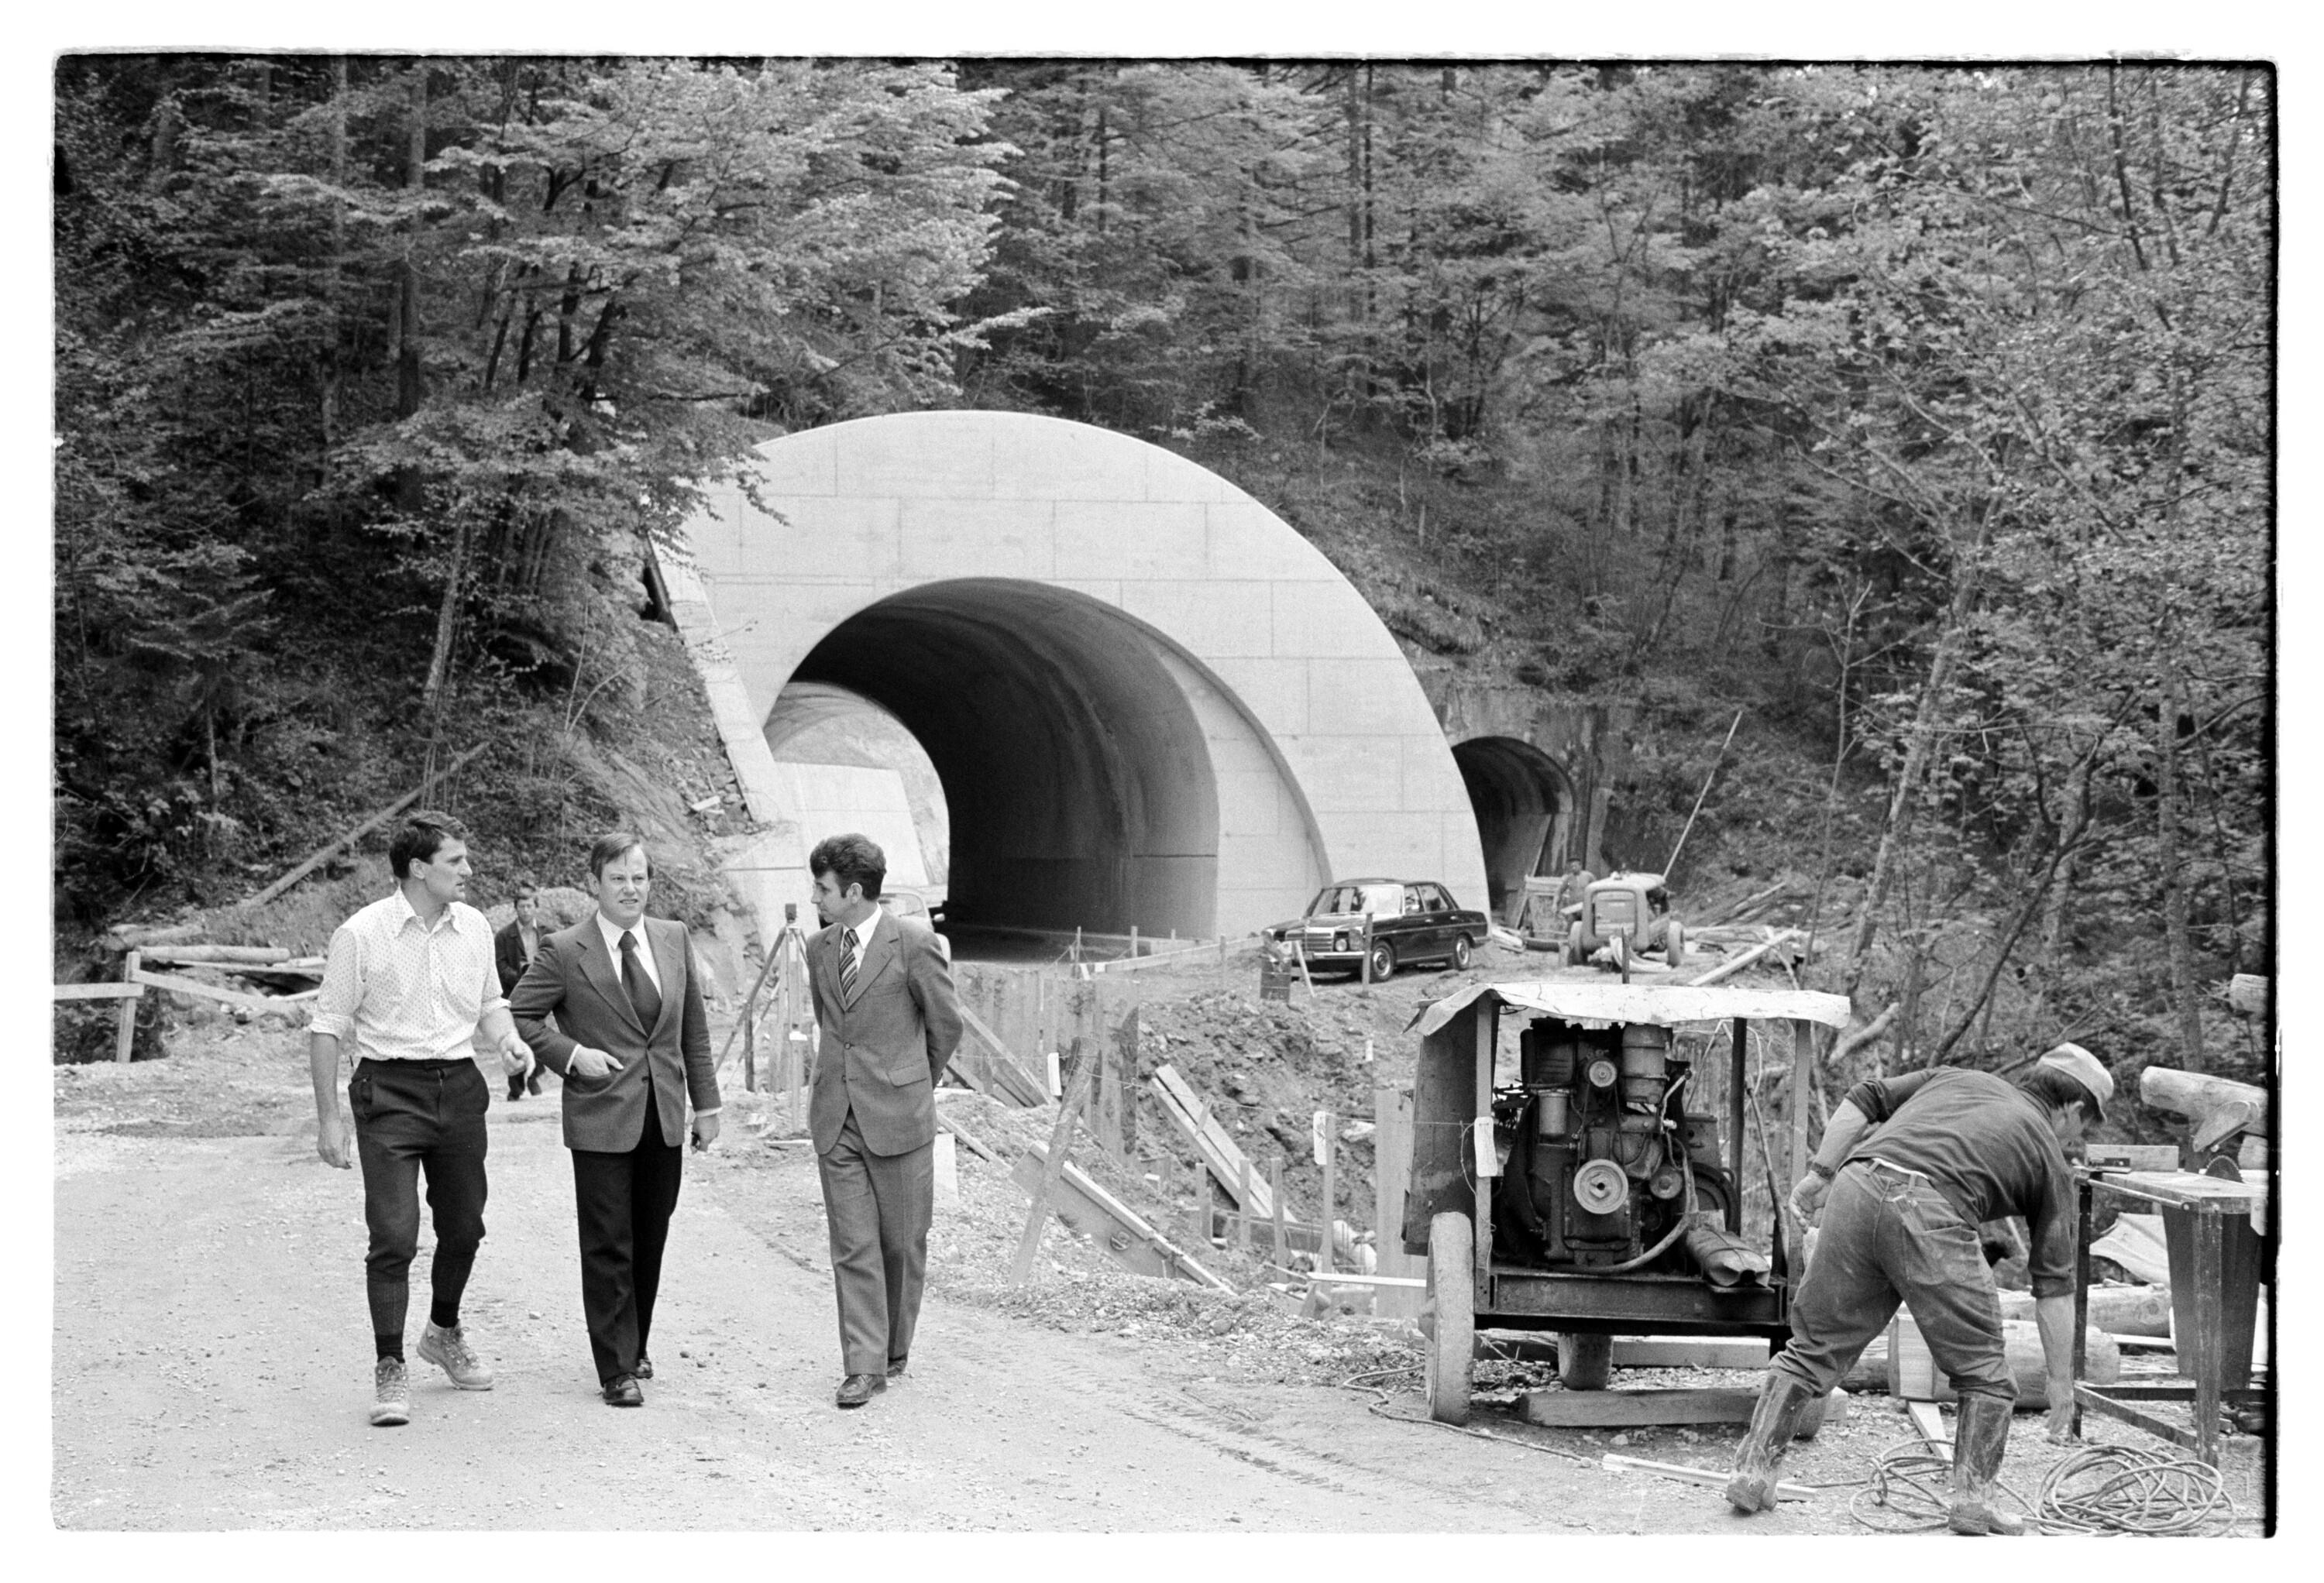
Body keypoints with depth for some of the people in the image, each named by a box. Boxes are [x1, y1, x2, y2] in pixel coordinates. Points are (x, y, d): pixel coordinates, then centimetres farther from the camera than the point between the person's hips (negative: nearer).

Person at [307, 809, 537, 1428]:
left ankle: (445, 1332, 39)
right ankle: (390, 1369, -3)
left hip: (459, 1087, 5)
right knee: (394, 1234, -11)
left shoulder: (474, 928, 6)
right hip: (390, 1091, -5)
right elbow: (327, 1027, -5)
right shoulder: (361, 934, -10)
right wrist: (328, 1118, -7)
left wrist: (508, 1040, -2)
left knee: (463, 1227, 14)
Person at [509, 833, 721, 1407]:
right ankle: (616, 1370, 4)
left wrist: (706, 1102, 11)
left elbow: (694, 1028, 13)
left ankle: (635, 1349, 29)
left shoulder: (674, 939, 6)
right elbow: (519, 1016, -1)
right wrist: (570, 1054, -13)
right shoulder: (564, 951, -7)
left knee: (650, 1244, 12)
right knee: (608, 1248, -1)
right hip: (602, 1120, -4)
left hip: (664, 1117, 4)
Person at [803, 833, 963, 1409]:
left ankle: (895, 1349, 24)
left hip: (897, 1116, -4)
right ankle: (863, 1365, 0)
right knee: (853, 1247, -1)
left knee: (902, 1242, 7)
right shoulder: (819, 948, 7)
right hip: (836, 1118, 4)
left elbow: (946, 1024, 3)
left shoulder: (913, 944, -9)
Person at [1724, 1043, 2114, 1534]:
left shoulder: (1955, 1077, 33)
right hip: (1931, 1215, -4)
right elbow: (2054, 1284, 20)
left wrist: (1820, 1172, 20)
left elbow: (1863, 1100, 19)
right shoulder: (2049, 1156, 23)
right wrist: (2061, 1385, 24)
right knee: (1983, 1372, 14)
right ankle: (1973, 1498, 8)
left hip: (1857, 1186, 4)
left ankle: (1754, 1470, 15)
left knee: (1815, 1346, 17)